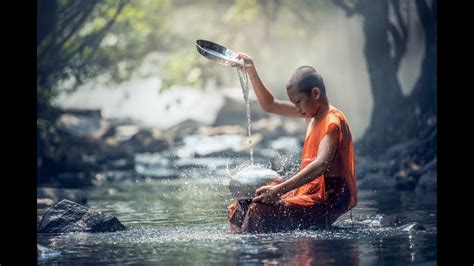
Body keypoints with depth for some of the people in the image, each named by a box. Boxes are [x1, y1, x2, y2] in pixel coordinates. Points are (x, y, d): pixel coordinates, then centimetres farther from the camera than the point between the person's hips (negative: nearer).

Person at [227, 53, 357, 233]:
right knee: (240, 208, 0)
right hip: (311, 193, 10)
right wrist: (252, 73, 15)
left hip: (329, 200, -10)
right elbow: (270, 106, 26)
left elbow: (321, 164, -29)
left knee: (261, 211, -27)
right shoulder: (312, 113, 14)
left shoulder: (333, 120, -14)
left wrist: (280, 189, -35)